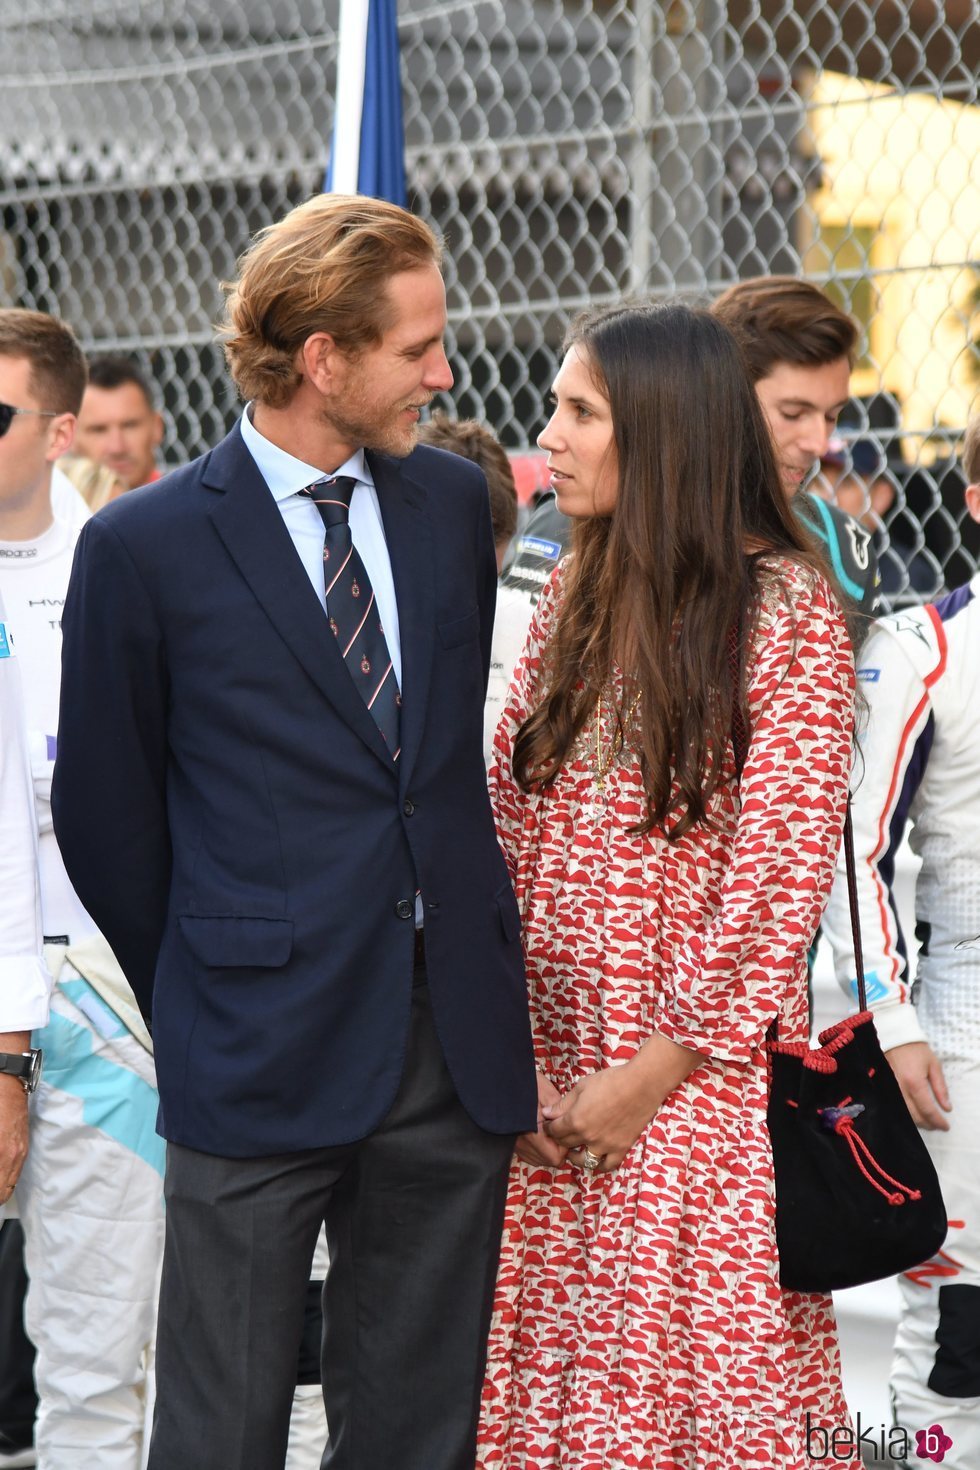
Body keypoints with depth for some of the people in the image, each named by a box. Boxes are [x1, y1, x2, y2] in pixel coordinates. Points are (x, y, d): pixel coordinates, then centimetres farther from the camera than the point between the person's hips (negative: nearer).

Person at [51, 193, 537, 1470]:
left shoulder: (455, 502, 9)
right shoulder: (146, 546, -6)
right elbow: (105, 815, 2)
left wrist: (472, 958, 13)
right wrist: (197, 1007, 7)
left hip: (457, 1041, 4)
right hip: (262, 1065, -4)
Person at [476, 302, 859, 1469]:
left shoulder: (785, 610, -9)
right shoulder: (572, 596, 10)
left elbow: (783, 869, -12)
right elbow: (506, 822, 10)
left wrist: (653, 1070, -12)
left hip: (698, 1068, -5)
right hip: (549, 1067, 6)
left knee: (693, 1375, 0)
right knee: (548, 1372, 8)